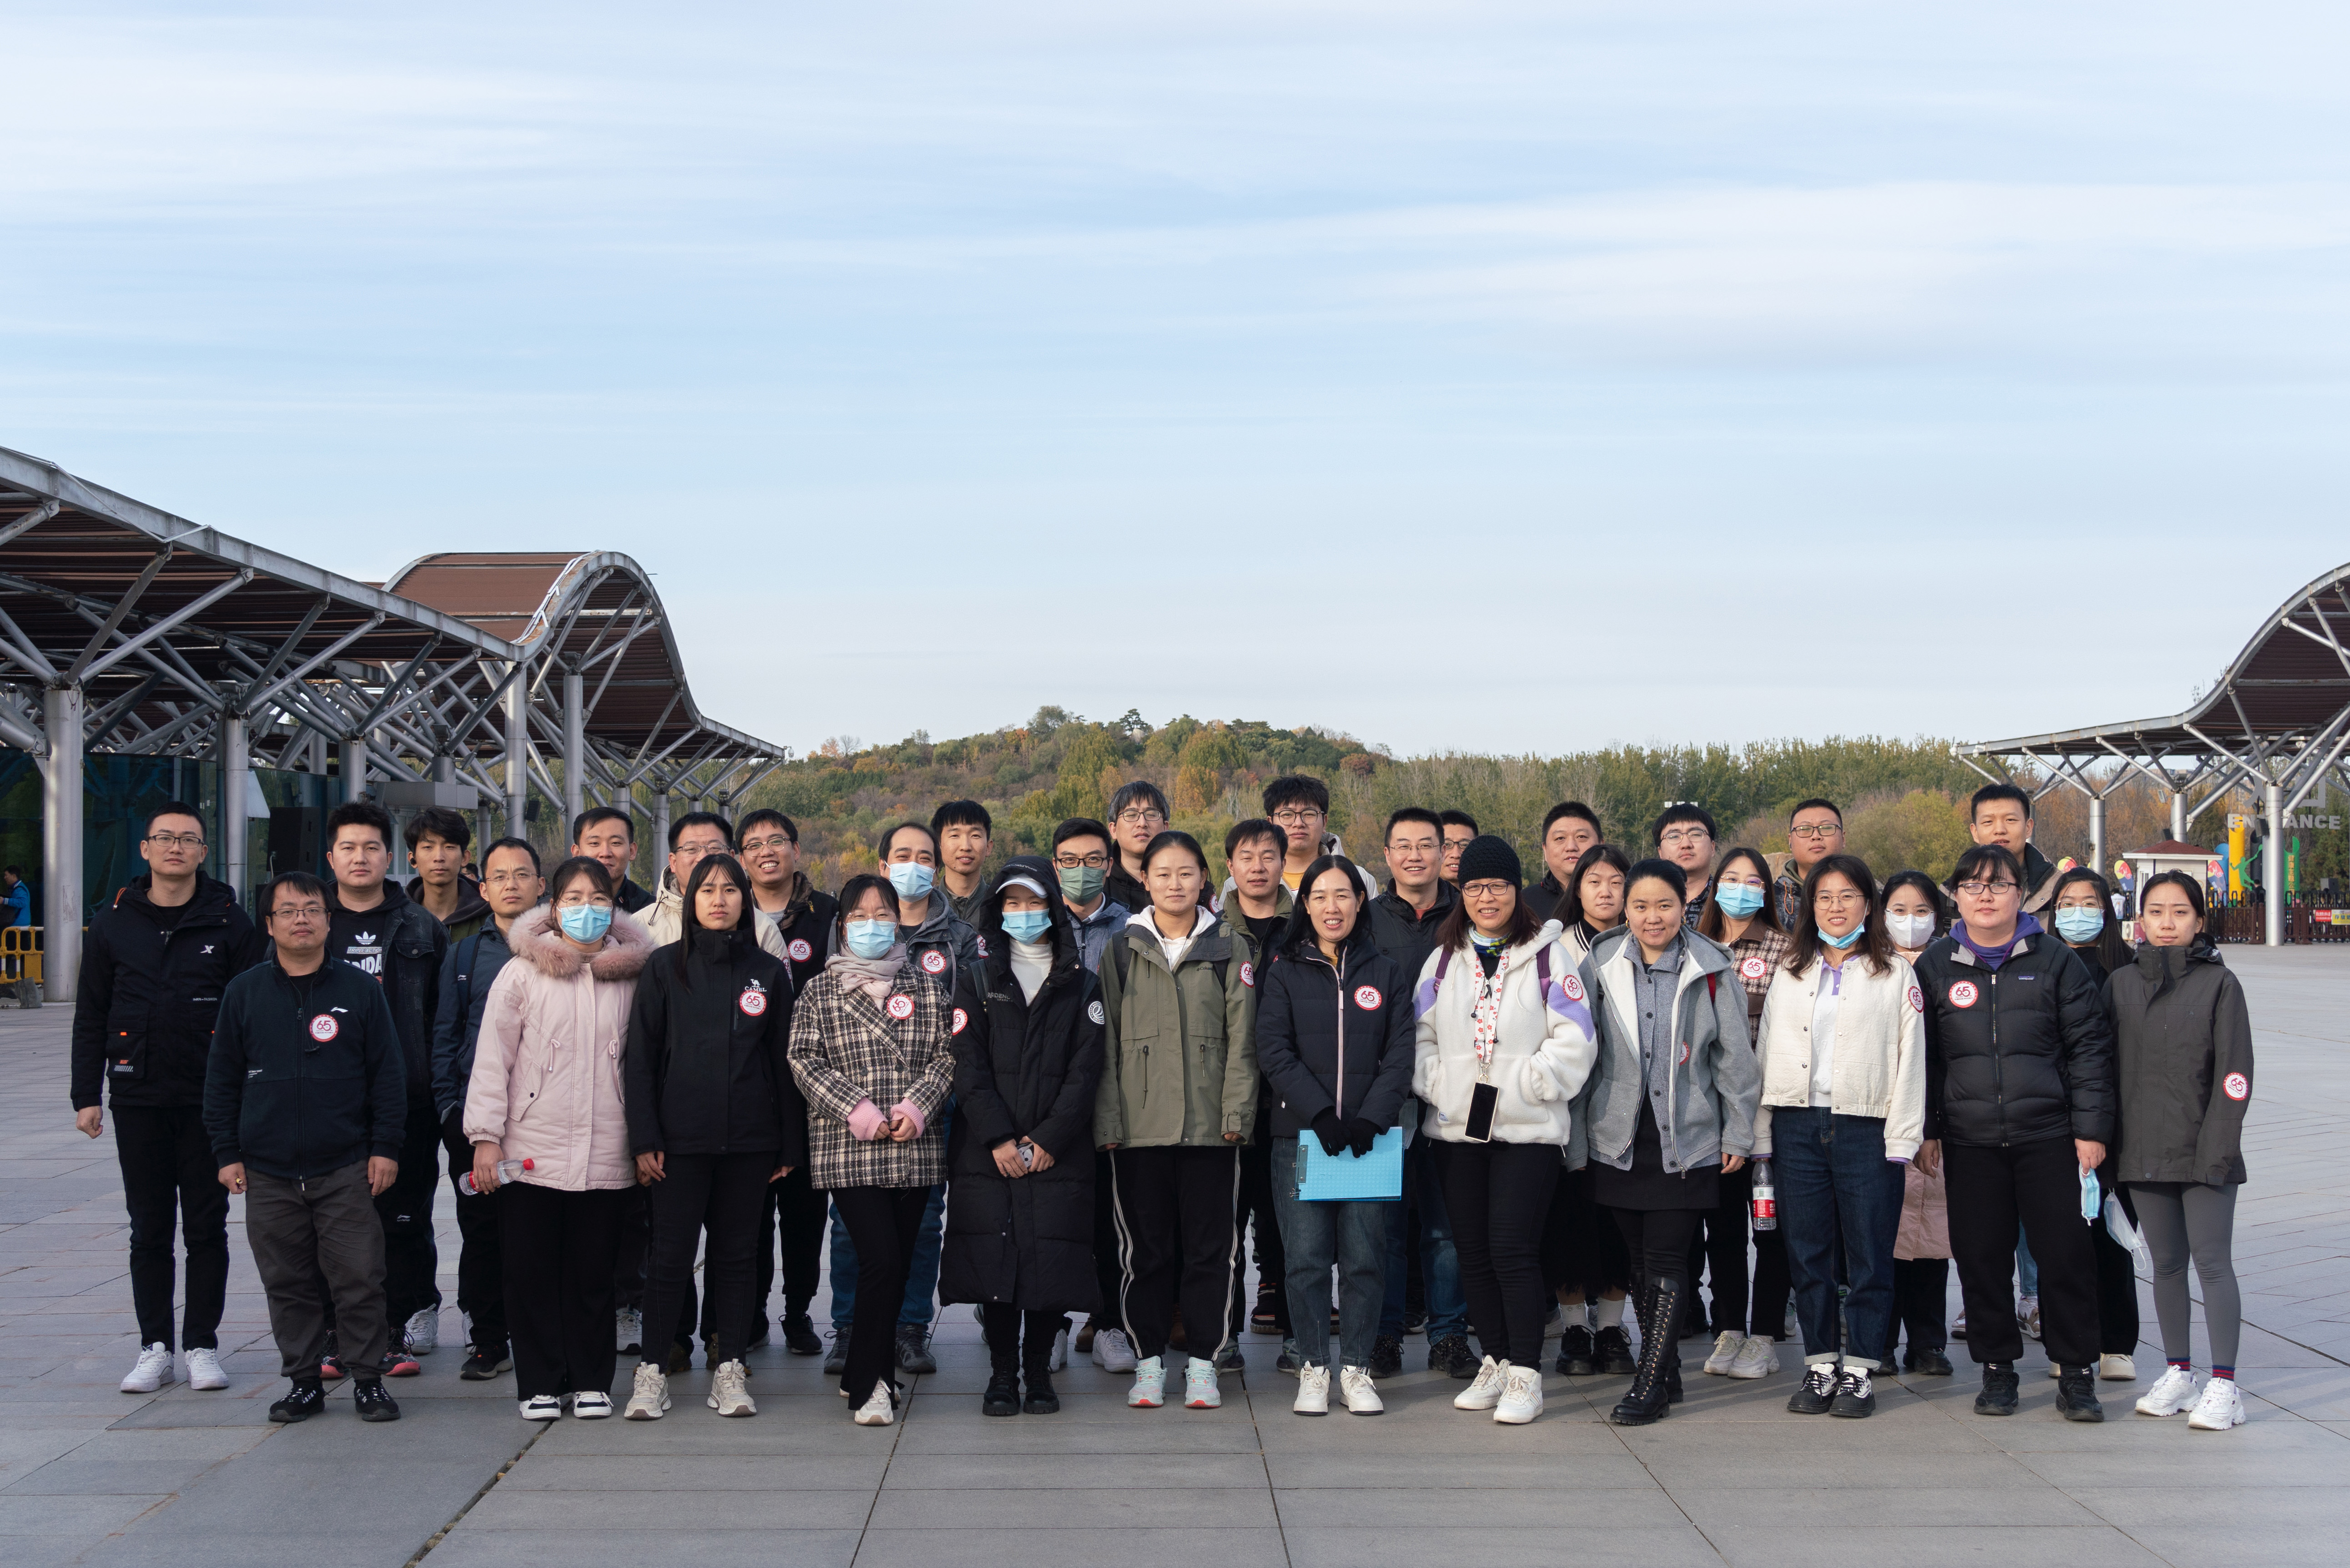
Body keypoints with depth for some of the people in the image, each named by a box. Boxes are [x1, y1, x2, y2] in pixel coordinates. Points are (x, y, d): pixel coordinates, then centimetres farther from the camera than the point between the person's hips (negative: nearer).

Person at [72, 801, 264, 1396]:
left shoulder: (229, 924, 1)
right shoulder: (114, 925, 6)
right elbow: (90, 1017, 9)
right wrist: (86, 1095, 2)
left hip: (209, 1102, -1)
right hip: (138, 1101, 2)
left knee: (206, 1228, 4)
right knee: (149, 1229, 7)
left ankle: (202, 1345, 13)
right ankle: (155, 1347, 15)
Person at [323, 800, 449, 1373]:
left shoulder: (422, 929, 8)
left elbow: (442, 1015, 7)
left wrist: (438, 1087, -1)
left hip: (405, 1098, 0)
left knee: (403, 1220, 2)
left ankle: (396, 1334, 10)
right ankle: (337, 1337, 11)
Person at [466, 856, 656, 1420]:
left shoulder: (632, 976, 8)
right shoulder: (522, 972, 2)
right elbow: (491, 1057, 0)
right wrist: (485, 1135, -6)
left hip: (606, 1155, 1)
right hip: (531, 1149, -1)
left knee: (594, 1272, 5)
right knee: (532, 1272, 2)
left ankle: (590, 1382, 17)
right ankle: (540, 1384, 12)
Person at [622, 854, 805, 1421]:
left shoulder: (769, 972, 7)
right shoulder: (665, 967, 3)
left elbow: (784, 1061, 9)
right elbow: (640, 1057, 1)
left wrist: (791, 1144, 5)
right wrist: (644, 1139, -6)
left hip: (749, 1140, 2)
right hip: (679, 1139, -1)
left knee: (736, 1254, 7)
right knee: (670, 1254, -1)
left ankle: (729, 1369, 14)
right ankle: (653, 1371, 8)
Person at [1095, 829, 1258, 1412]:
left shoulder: (1227, 951, 8)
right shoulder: (1121, 952, 7)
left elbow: (1240, 1039, 5)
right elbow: (1106, 1042, 5)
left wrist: (1237, 1112, -4)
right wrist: (1107, 1122, -2)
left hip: (1209, 1125, 0)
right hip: (1139, 1125, 0)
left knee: (1210, 1247, 2)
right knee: (1146, 1247, 4)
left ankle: (1203, 1362, 12)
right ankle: (1149, 1359, 14)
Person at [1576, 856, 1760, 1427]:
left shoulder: (1711, 971, 0)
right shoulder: (1601, 968, 5)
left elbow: (1735, 1056, 4)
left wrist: (1738, 1134, 3)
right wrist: (1574, 1128, 9)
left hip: (1688, 1141, -2)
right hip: (1619, 1140, 3)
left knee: (1667, 1262, -8)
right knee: (1642, 1261, 7)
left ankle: (1649, 1385, -6)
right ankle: (1666, 1373, 19)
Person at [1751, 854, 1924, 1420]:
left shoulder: (1895, 973, 6)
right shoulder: (1789, 974, 15)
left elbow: (1909, 1059, 1)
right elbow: (1768, 1052, 13)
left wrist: (1902, 1137, -7)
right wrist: (1761, 1134, 6)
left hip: (1867, 1126, -3)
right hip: (1798, 1124, 3)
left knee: (1869, 1255, -1)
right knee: (1807, 1252, 5)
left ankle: (1859, 1370, 6)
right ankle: (1819, 1366, 13)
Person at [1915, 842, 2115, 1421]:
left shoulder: (2055, 961, 3)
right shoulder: (1936, 966, 7)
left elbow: (2089, 1047, 3)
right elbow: (1923, 1055, 10)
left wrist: (2091, 1128, -3)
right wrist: (1926, 1130, 5)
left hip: (2048, 1136, -1)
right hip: (1969, 1142, 1)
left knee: (2065, 1254, -2)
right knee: (1981, 1258, 4)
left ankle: (2076, 1374, 10)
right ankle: (1997, 1370, 17)